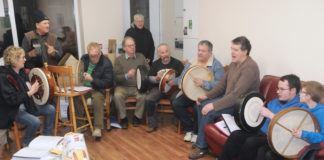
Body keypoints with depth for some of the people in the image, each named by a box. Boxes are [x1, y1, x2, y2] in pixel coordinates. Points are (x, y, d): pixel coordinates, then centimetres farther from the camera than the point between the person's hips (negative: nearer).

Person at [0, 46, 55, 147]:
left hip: (26, 104, 8)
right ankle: (26, 144, 1)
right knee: (35, 122, -29)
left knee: (50, 109, -4)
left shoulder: (22, 71, 5)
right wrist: (30, 92, -23)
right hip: (13, 110, -8)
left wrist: (35, 87, 5)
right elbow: (12, 100, -25)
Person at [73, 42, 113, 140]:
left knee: (97, 99, -36)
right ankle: (80, 125, -10)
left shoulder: (106, 63, -9)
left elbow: (108, 83, -13)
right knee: (75, 97, -26)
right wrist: (82, 75, -1)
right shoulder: (84, 58, 8)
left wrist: (92, 79, -21)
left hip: (98, 89, -4)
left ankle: (98, 128, -26)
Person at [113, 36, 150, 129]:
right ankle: (123, 118, -8)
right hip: (123, 87, -1)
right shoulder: (119, 60, 7)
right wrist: (127, 75, -19)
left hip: (138, 87, 1)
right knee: (117, 96, -31)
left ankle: (137, 117, -5)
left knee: (143, 96, -30)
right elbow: (115, 77, -2)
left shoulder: (141, 57, 14)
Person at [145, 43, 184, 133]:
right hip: (159, 88, 2)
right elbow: (149, 78, 13)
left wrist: (176, 81, -22)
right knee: (148, 99, -26)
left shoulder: (177, 63, 4)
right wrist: (157, 78, -9)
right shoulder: (155, 64, 12)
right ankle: (152, 124, -8)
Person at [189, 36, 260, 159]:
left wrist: (214, 105, -30)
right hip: (229, 97, 10)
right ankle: (201, 139, 14)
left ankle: (202, 147, -5)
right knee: (201, 105, 2)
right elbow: (222, 84, 13)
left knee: (208, 111, -23)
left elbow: (236, 94, -30)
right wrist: (207, 96, 1)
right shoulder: (234, 63, 8)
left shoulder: (250, 67, -24)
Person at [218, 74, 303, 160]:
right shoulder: (274, 101, 18)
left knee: (250, 142, -32)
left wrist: (270, 115, -23)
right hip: (261, 131, 8)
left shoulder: (299, 106, -8)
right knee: (235, 135, -14)